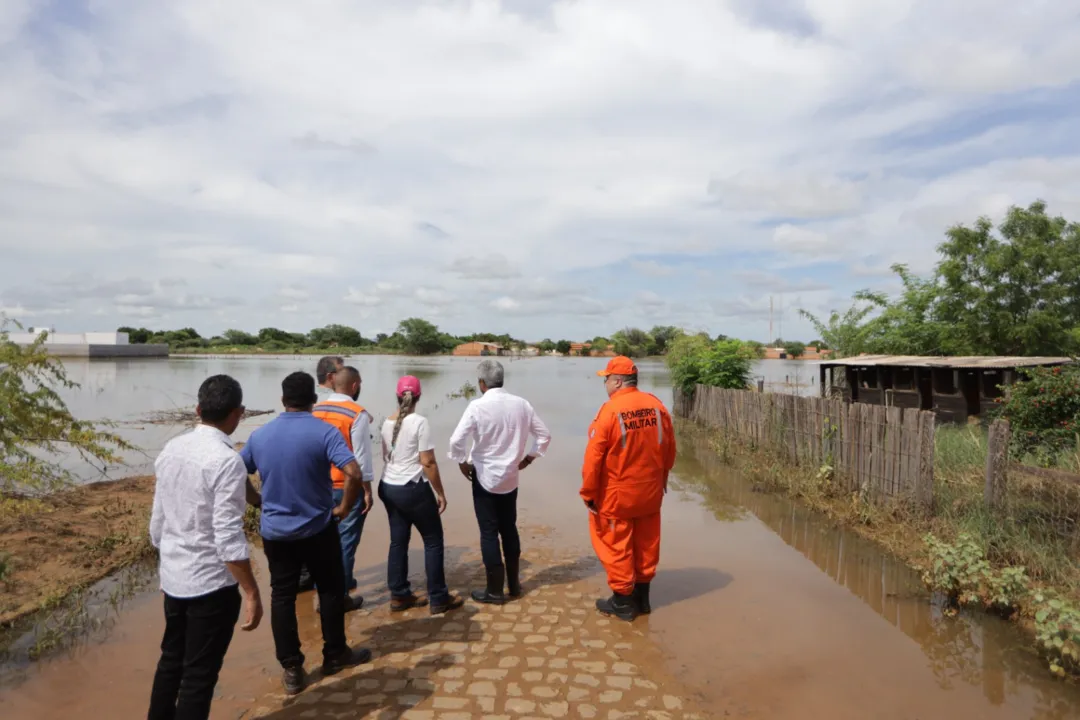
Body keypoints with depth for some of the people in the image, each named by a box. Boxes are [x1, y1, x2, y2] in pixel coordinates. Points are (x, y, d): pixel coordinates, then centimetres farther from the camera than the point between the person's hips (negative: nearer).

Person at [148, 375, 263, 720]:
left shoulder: (171, 449, 0)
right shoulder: (226, 460, -23)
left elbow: (158, 522, 9)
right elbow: (227, 537, -23)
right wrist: (251, 592, -16)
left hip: (173, 577, 7)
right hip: (211, 584, -7)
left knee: (172, 660, 24)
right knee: (200, 673, 8)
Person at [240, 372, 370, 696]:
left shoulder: (259, 435, -1)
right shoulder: (324, 432, -15)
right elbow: (353, 473, -27)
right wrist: (344, 508, -12)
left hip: (274, 531, 3)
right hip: (317, 529, -3)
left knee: (282, 597, 12)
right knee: (331, 590, 15)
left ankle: (291, 669, 18)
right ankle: (335, 655, 28)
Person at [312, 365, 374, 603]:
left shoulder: (316, 411, 2)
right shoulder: (358, 414, -16)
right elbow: (361, 455, -16)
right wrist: (367, 490, -9)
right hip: (350, 486, -6)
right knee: (346, 540, 3)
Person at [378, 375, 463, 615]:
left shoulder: (387, 423, 5)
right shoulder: (419, 422, -15)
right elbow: (428, 463, -16)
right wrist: (440, 493, -8)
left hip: (388, 487, 7)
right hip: (413, 489, -7)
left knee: (398, 541, 14)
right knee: (433, 541, 5)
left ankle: (399, 596, 22)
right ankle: (438, 599, 10)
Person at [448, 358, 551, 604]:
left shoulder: (478, 406, -16)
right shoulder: (521, 404, -3)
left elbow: (456, 440, -20)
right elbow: (544, 435, 2)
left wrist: (462, 462, -3)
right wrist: (529, 458, 13)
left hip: (485, 477, -4)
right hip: (510, 477, 4)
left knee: (489, 533, 5)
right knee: (509, 529, 17)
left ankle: (494, 591, 13)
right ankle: (514, 584, 27)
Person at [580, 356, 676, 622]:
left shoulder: (609, 411, -19)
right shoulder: (657, 406, -2)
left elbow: (594, 457, -16)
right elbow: (669, 449, 8)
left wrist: (588, 493, -6)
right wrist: (661, 479, 22)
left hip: (616, 494, -6)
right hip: (650, 492, 6)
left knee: (617, 547, 9)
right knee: (646, 544, 17)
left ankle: (623, 602, 20)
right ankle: (642, 597, 31)